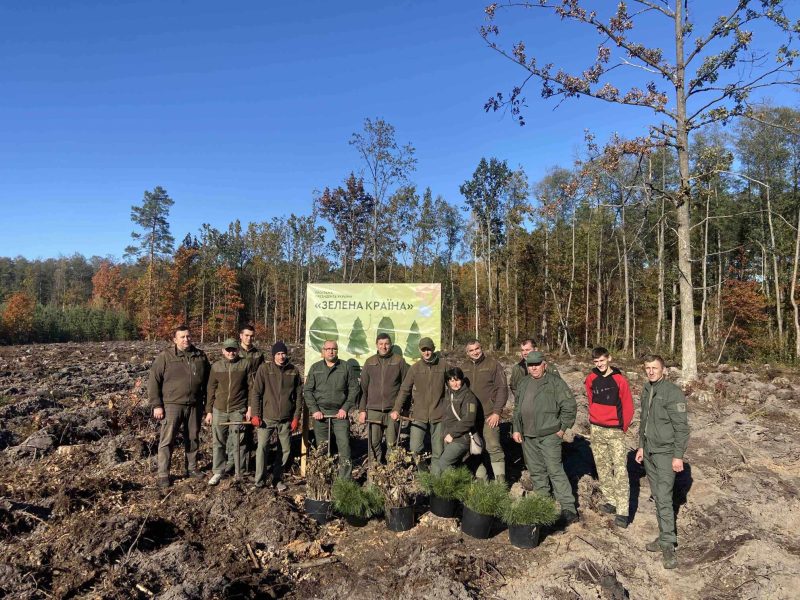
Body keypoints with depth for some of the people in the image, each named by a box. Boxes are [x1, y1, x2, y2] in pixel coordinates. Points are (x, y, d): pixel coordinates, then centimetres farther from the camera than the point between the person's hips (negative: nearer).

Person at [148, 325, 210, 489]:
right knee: (167, 440, -1)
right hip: (172, 405, -4)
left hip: (194, 406, 4)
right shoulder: (165, 357, -8)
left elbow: (207, 380, 15)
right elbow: (153, 381, -7)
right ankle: (163, 475, 10)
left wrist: (206, 401, 12)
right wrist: (157, 405, -11)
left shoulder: (200, 356, 5)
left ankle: (192, 468, 30)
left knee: (193, 439, 14)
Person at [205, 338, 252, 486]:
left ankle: (239, 472, 15)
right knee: (218, 442, 7)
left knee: (238, 442, 3)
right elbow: (211, 390, 8)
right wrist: (208, 411, 7)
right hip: (219, 410, 2)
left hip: (238, 410, -2)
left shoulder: (245, 364, -3)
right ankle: (218, 471, 19)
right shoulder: (216, 366, 3)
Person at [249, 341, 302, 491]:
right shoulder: (264, 369, -4)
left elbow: (298, 396, 6)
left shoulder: (293, 371, 2)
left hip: (286, 420, 3)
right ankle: (259, 481, 5)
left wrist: (296, 417, 2)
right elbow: (256, 392, -3)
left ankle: (277, 478, 25)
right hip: (267, 418, -2)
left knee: (286, 449, 8)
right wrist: (255, 414, -9)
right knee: (262, 447, -9)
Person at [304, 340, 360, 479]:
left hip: (340, 413, -1)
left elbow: (354, 389, 4)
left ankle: (345, 480, 0)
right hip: (320, 413, 1)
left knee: (344, 445, -7)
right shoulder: (315, 368, 8)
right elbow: (307, 390, 5)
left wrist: (345, 408, -5)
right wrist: (314, 410, -5)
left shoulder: (346, 367, 4)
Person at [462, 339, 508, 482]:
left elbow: (502, 389, -7)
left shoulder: (493, 365, -3)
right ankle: (480, 478, 21)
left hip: (489, 416, -5)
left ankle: (500, 480, 1)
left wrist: (497, 412, -13)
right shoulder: (465, 368, 12)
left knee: (493, 447, -7)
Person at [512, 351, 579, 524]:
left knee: (555, 471, -7)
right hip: (527, 437, 6)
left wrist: (562, 427, -7)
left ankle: (569, 509, 1)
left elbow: (570, 406, -8)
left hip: (549, 435, -6)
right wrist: (516, 429, 12)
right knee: (536, 472, 14)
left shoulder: (555, 382, -7)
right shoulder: (524, 383, 13)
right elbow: (517, 408, 19)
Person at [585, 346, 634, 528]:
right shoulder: (591, 379, 3)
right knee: (602, 467, 12)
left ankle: (622, 512, -8)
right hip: (596, 430, 5)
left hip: (615, 431, -5)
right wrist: (594, 422, 12)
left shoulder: (619, 380, -9)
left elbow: (628, 406, -4)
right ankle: (611, 501, 24)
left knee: (620, 470, -8)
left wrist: (622, 428, -2)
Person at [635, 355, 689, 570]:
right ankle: (664, 536, 24)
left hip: (665, 453, -7)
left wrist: (678, 456, -17)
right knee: (656, 496, 13)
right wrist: (641, 446, 19)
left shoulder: (673, 392, -16)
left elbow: (681, 427, -16)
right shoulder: (646, 390, 9)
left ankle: (668, 545, 0)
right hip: (649, 451, 8)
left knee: (664, 498, -8)